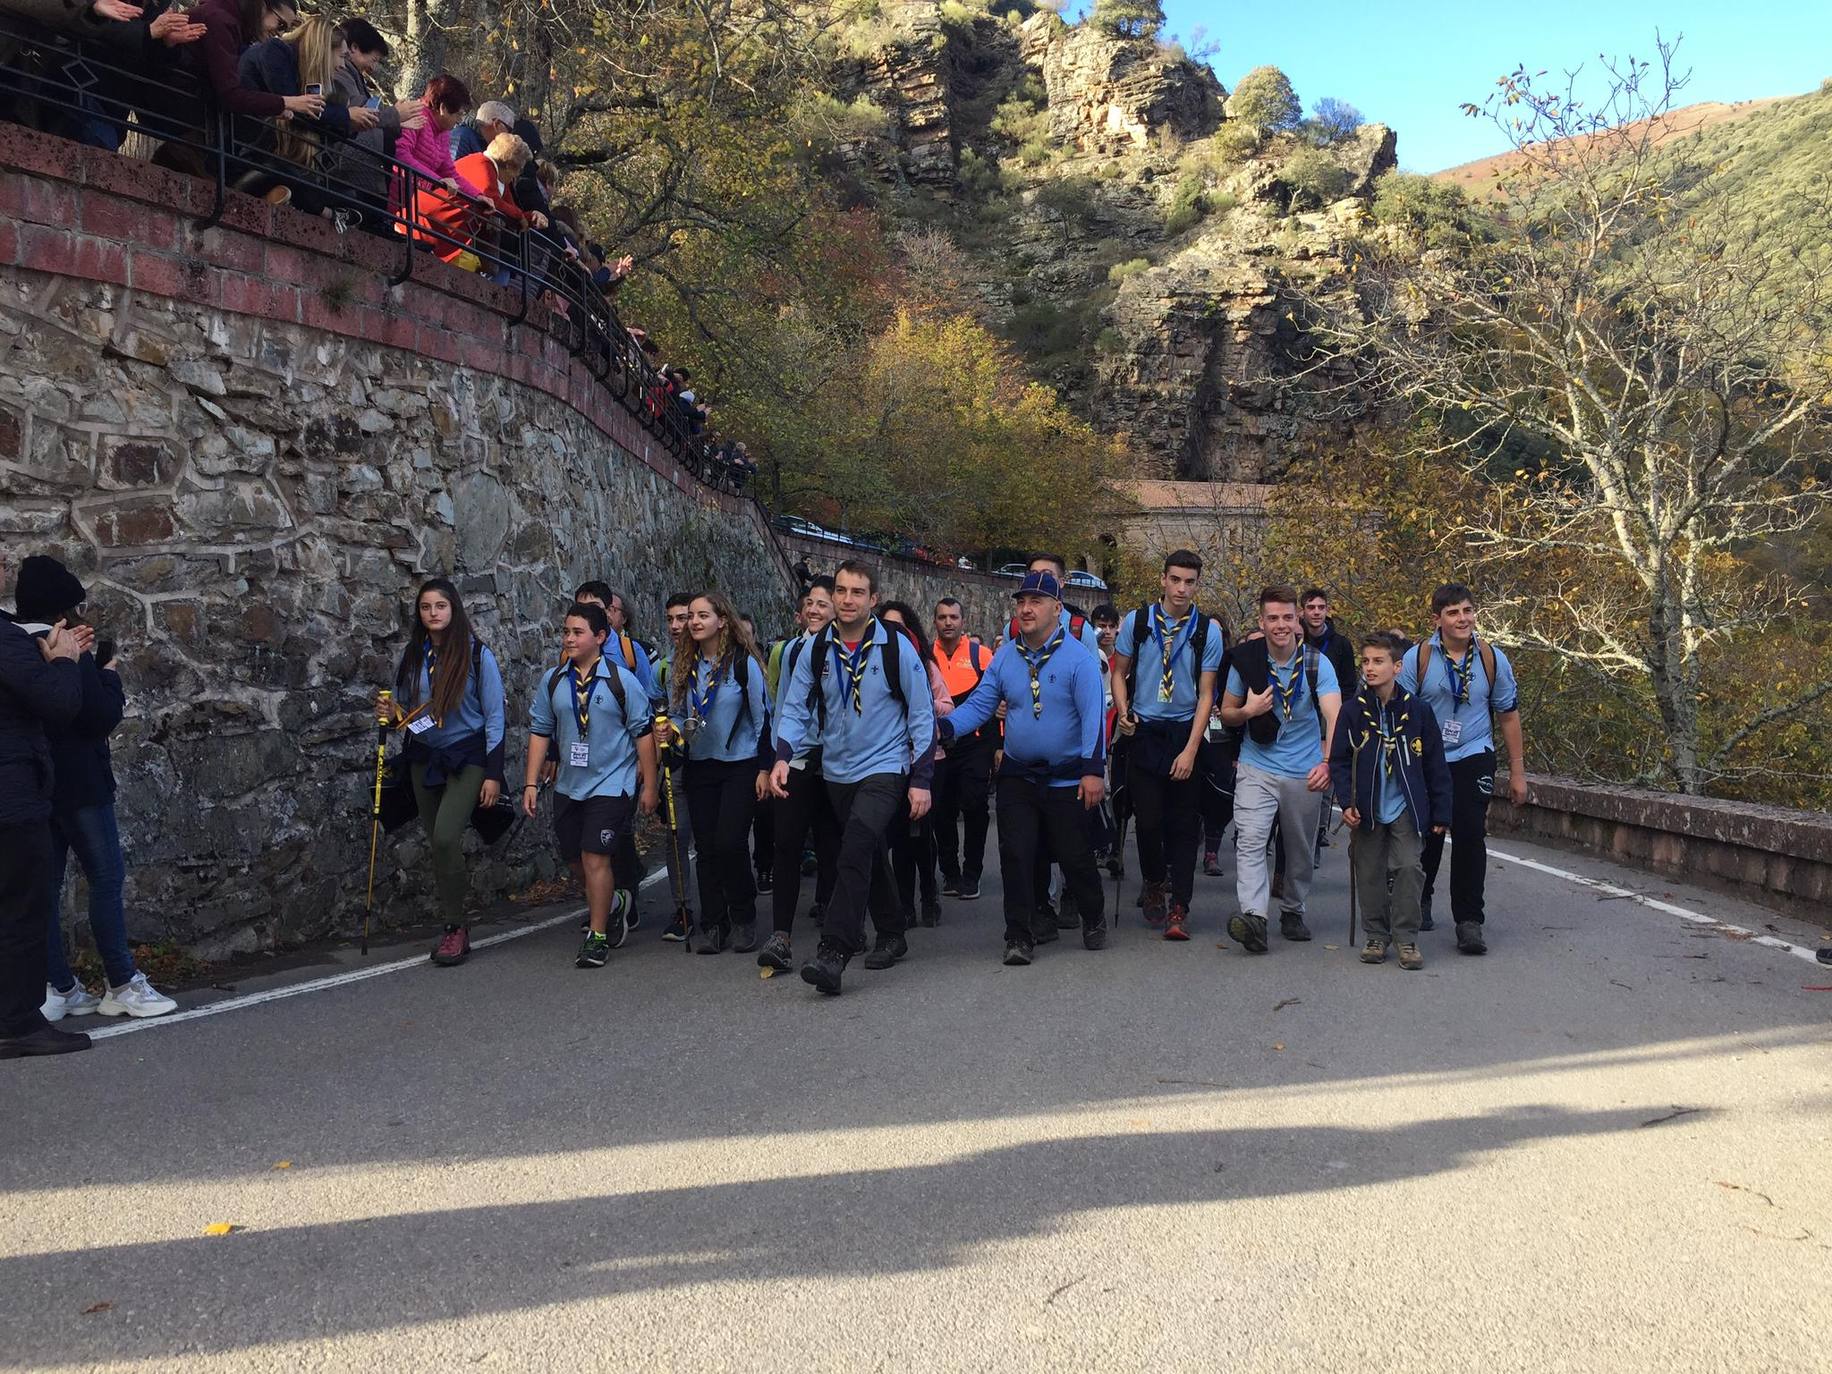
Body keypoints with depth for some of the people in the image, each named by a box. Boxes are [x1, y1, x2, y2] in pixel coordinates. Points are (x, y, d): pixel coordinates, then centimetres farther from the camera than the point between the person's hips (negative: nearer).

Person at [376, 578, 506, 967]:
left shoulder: (478, 655, -6)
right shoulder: (411, 656, 6)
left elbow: (495, 717, -5)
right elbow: (405, 710, 18)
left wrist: (493, 774, -9)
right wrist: (390, 714, -6)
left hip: (468, 757, -5)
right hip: (424, 758, 5)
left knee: (445, 836, -20)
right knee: (439, 843, 6)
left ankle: (455, 927, -7)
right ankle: (455, 927, 18)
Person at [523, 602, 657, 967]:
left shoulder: (621, 680, -8)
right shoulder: (554, 681, 3)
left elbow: (643, 732, -5)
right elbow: (540, 731, 8)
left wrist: (649, 786, -6)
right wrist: (531, 783, 3)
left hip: (612, 784, -5)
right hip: (569, 785, 5)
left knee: (595, 857, -10)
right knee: (575, 857, 15)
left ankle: (598, 937, 3)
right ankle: (615, 902, 42)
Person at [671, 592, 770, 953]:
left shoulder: (743, 663, -9)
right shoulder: (682, 667, 5)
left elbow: (762, 716, -7)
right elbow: (677, 714, 15)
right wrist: (675, 730, -9)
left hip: (740, 764, -5)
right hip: (700, 766, 5)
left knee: (730, 842, -11)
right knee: (707, 846, 5)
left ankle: (743, 918, 9)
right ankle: (713, 924, 14)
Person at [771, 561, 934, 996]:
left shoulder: (896, 648, -9)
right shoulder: (816, 650, 0)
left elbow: (922, 715, -4)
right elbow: (796, 709, 2)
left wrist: (921, 780, -7)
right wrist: (783, 756, -15)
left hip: (884, 767, -5)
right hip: (836, 770, 5)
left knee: (857, 845, -23)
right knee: (869, 856, 16)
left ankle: (833, 951, -26)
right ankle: (891, 936, 33)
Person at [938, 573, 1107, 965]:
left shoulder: (1078, 657, -11)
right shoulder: (1005, 656, 3)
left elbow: (1094, 715, -15)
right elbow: (980, 704, 2)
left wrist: (1093, 769, -22)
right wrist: (944, 726, -16)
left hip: (1067, 780, -3)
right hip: (1017, 777, 4)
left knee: (1074, 855, 7)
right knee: (1016, 855, 0)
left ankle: (1093, 919, 33)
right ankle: (1020, 937, 9)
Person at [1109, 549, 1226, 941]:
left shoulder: (1208, 630, -3)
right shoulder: (1136, 621, 1)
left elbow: (1206, 694, -4)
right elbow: (1119, 671, 12)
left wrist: (1190, 750, -11)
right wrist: (1123, 711, -7)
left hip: (1185, 733, 0)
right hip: (1143, 732, 1)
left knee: (1184, 823, 1)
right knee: (1147, 818, 0)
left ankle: (1178, 909, 8)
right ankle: (1155, 884, 28)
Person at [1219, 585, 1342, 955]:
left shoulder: (1317, 663, -9)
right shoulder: (1245, 660, -4)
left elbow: (1334, 716, -22)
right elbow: (1226, 714, 7)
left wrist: (1327, 762, -39)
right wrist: (1248, 711, -16)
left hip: (1304, 772, 0)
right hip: (1256, 768, 0)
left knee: (1301, 850, 12)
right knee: (1250, 840, -19)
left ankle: (1292, 911, 33)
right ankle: (1254, 916, -28)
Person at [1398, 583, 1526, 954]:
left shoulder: (1493, 659, 0)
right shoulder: (1417, 658, -5)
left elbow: (1508, 715, 8)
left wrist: (1517, 772, 8)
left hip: (1473, 759, 0)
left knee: (1470, 836, -9)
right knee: (1426, 836, 11)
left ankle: (1470, 920, -1)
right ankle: (1420, 901, 36)